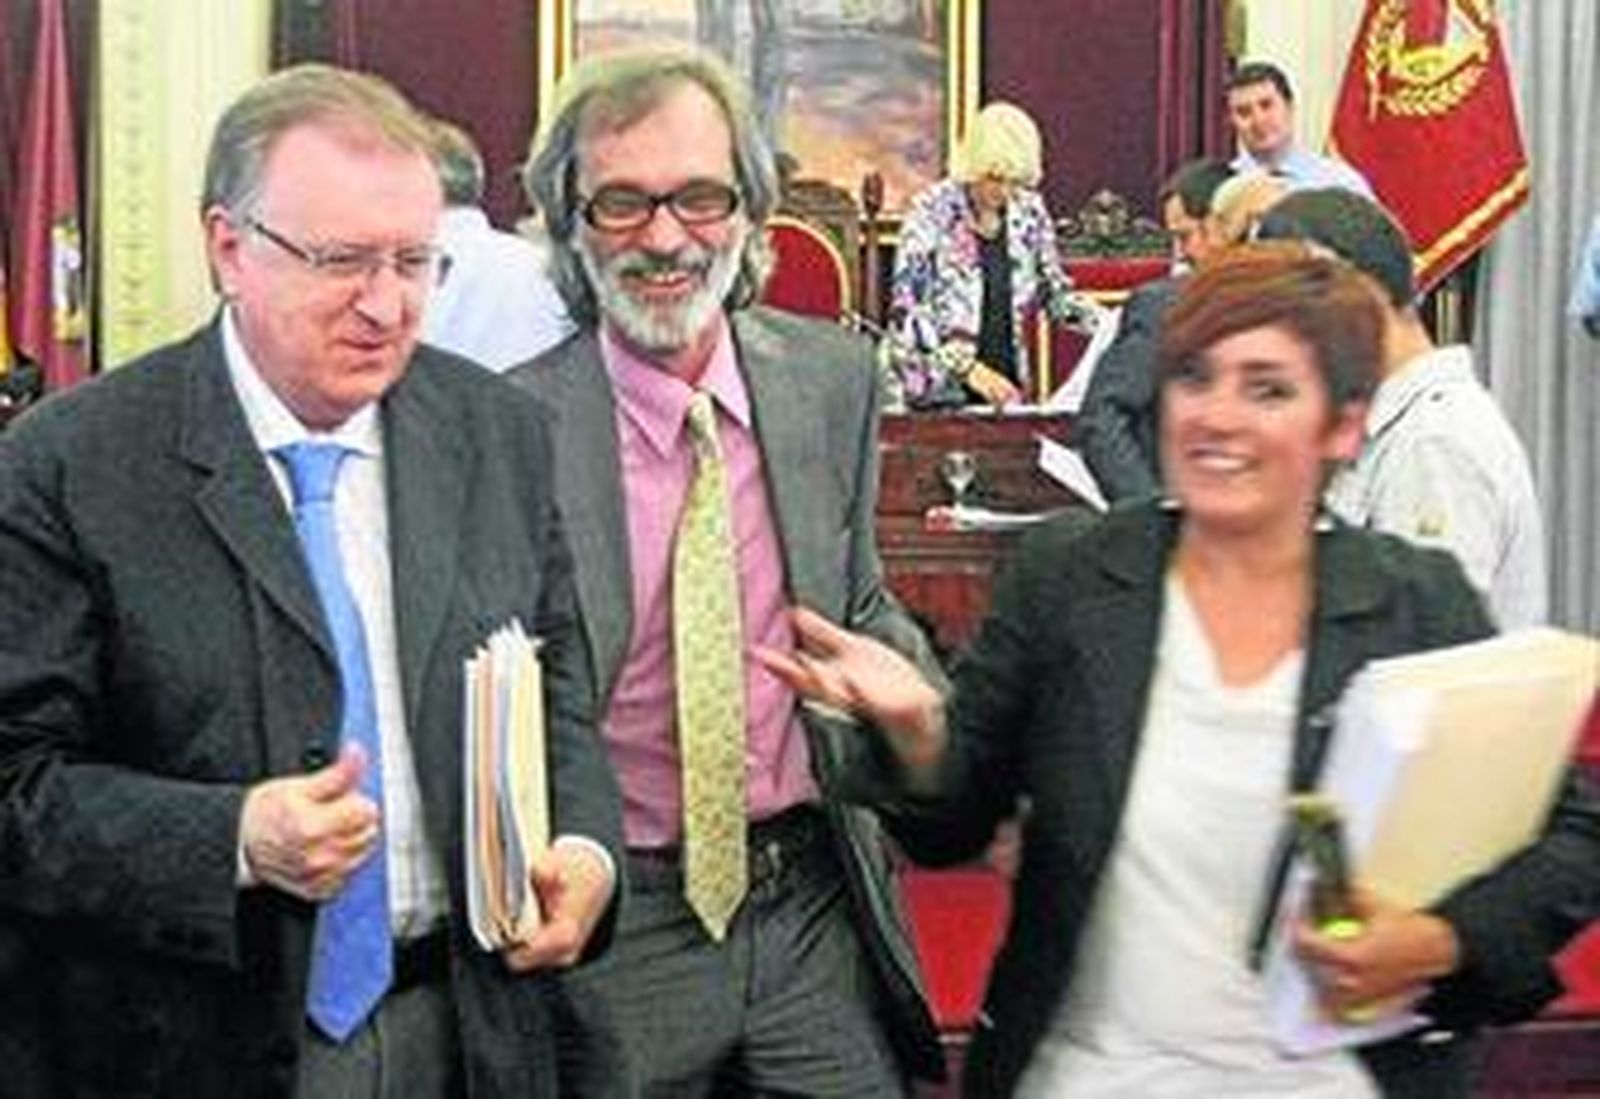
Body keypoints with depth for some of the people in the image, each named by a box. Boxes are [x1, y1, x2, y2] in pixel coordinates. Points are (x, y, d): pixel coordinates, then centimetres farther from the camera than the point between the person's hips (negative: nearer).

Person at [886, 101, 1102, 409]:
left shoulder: (1029, 212, 7)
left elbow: (1056, 293, 19)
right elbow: (906, 311, -11)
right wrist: (969, 368, -22)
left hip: (1005, 389, 4)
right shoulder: (932, 212, -7)